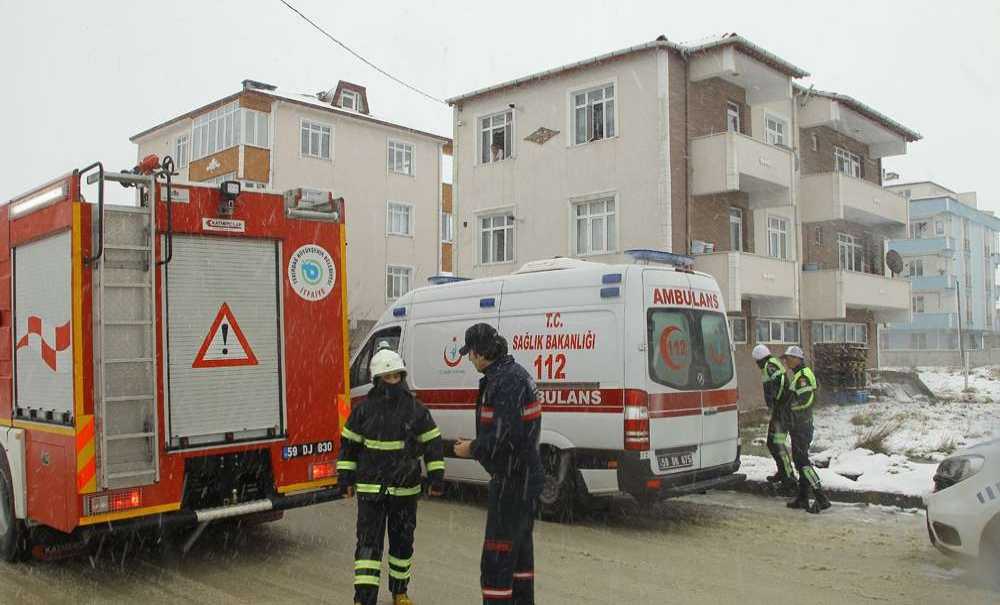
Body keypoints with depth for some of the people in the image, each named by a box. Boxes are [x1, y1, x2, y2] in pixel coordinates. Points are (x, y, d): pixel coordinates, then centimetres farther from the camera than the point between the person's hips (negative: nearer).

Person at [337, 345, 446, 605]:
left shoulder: (416, 409, -2)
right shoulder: (364, 409, -3)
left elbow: (432, 444, 4)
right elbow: (349, 444, 6)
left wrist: (436, 478, 1)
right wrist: (346, 478, 5)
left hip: (406, 490, 2)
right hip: (370, 490, -2)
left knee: (403, 541, 14)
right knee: (368, 542, -5)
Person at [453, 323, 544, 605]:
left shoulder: (504, 381, -23)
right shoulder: (516, 373, 11)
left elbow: (502, 437, -29)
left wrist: (471, 450, -13)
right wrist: (477, 445, 12)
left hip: (512, 480, -11)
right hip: (526, 475, 11)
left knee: (496, 557, -4)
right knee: (520, 545, 23)